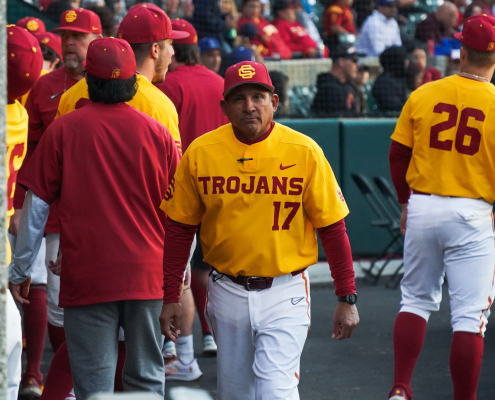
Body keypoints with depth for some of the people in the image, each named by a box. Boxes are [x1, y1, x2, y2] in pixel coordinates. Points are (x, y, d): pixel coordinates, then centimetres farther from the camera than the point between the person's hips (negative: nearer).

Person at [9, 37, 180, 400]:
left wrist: (21, 270, 11)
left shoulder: (63, 129, -4)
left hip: (86, 275, -2)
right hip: (146, 273, 2)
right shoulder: (157, 132, 1)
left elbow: (36, 205, 1)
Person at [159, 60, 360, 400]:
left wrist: (347, 299, -6)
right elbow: (180, 230, 5)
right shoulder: (200, 154, -2)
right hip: (227, 293, 3)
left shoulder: (304, 152, -7)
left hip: (284, 294, -3)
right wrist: (171, 298, 3)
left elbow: (332, 229, -4)